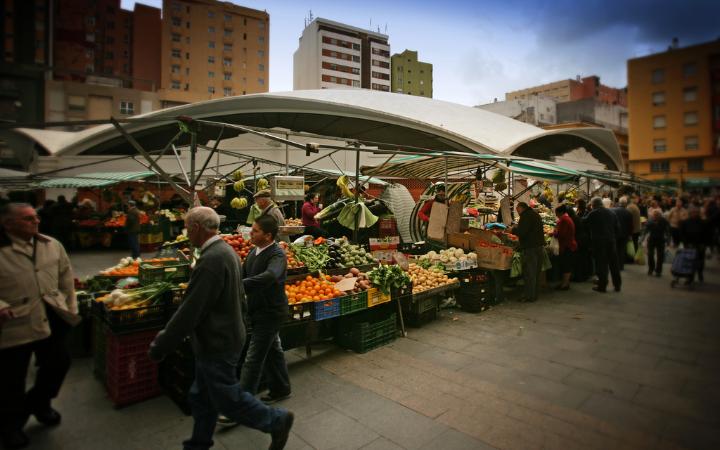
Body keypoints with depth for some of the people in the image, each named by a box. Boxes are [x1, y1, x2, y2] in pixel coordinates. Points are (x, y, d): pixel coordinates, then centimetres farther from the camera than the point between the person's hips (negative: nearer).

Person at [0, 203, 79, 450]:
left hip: (51, 318, 5)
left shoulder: (52, 245, 2)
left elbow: (66, 275, 10)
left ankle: (39, 403, 43)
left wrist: (71, 306, 9)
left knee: (59, 362, 15)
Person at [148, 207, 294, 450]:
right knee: (201, 397, 22)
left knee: (227, 399, 8)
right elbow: (238, 298, 14)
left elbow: (190, 311, -25)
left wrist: (160, 345, -14)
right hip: (223, 337, 10)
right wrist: (238, 321, 25)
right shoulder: (225, 250, 4)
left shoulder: (210, 260, -28)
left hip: (217, 345, -10)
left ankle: (277, 421, 22)